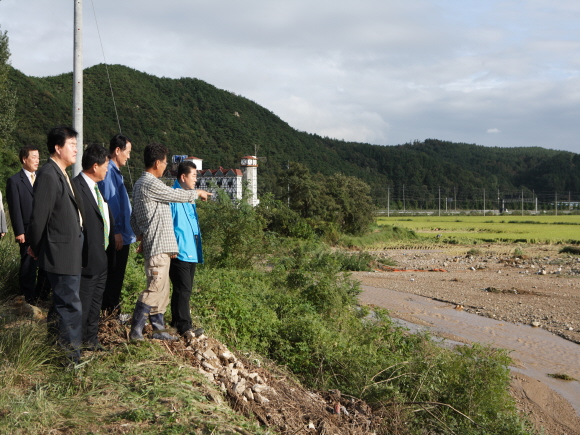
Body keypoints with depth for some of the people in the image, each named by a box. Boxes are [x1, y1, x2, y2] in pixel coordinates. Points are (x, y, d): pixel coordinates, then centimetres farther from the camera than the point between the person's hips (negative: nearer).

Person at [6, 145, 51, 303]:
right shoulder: (14, 181, -3)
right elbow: (15, 209, -7)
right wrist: (19, 232, -12)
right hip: (28, 231, -5)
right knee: (29, 265, 4)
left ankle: (43, 293, 22)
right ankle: (29, 297, 15)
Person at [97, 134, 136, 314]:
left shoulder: (115, 172, 15)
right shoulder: (109, 171, -16)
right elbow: (110, 202, -21)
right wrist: (116, 231, -21)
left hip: (121, 234, 10)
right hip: (117, 235, -10)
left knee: (117, 275, 16)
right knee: (114, 274, -2)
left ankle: (112, 308, 24)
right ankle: (109, 311, 6)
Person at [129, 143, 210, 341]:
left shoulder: (140, 184, 17)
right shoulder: (150, 184, -14)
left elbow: (134, 218, 20)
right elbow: (176, 195, -8)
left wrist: (141, 237, 24)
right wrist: (198, 193, 8)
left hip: (152, 244, 11)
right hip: (158, 245, -11)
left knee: (161, 288, 13)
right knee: (155, 288, -10)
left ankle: (159, 329, 17)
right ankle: (136, 331, -9)